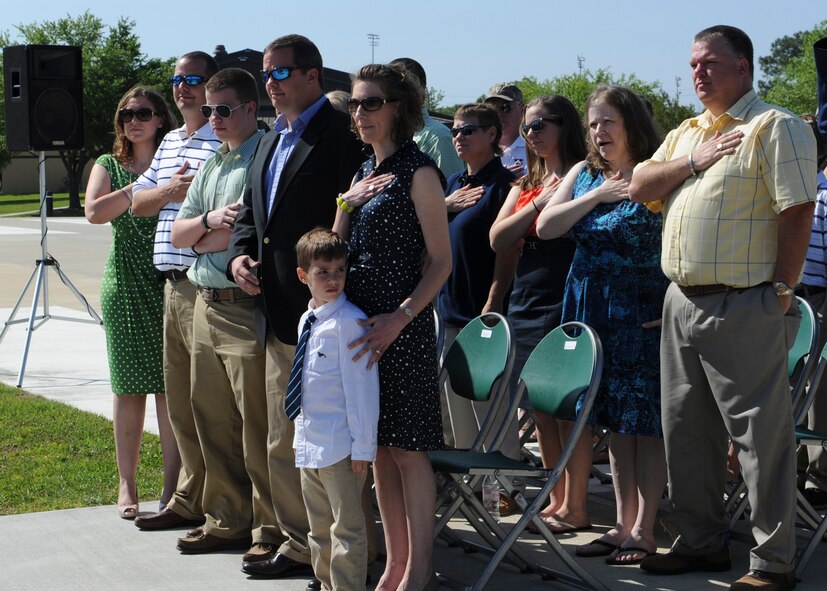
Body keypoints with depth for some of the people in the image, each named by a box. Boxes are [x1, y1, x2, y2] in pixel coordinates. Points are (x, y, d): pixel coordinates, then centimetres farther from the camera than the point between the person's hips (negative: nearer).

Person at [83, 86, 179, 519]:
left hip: (171, 284, -1)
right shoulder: (109, 166, 10)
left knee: (172, 386, -2)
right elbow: (93, 211, -9)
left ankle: (173, 484, 6)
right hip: (125, 285, 1)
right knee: (129, 386, 3)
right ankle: (126, 483, 12)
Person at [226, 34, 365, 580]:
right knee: (283, 445, 15)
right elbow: (250, 213, 24)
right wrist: (239, 256, 4)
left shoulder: (342, 134, -11)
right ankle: (299, 544, 26)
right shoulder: (272, 140, 17)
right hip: (278, 317, 9)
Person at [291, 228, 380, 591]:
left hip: (339, 445, -9)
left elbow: (362, 387, -16)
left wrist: (363, 446, -17)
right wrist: (301, 432, 18)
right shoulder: (307, 321, 10)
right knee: (319, 530, 19)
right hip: (308, 444, 9)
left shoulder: (350, 322, -15)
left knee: (347, 529, -2)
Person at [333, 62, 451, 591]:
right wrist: (349, 202, 1)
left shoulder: (418, 171, -7)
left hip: (403, 325, -8)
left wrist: (400, 318, -20)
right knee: (379, 449, 10)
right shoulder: (366, 173, 16)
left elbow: (441, 261, -12)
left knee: (407, 448, -4)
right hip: (360, 320, 8)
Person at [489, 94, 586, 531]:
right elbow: (498, 240, 5)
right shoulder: (526, 184, 18)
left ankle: (575, 506, 2)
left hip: (565, 305, -7)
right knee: (542, 409, 10)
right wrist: (537, 203, -5)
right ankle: (558, 500, 19)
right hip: (525, 304, 8)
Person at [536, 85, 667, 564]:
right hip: (592, 307, 6)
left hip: (643, 313, -6)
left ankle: (644, 529, 5)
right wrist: (597, 195, -9)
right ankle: (623, 524, 18)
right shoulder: (583, 174, 11)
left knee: (646, 420, -2)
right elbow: (545, 227, 1)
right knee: (615, 420, 11)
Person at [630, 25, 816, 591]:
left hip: (744, 307, -8)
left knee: (762, 435, -4)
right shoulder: (686, 134, 18)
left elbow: (797, 212, -13)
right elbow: (639, 187, 10)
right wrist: (693, 162, -4)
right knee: (687, 430, 14)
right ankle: (701, 542, 27)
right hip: (682, 304, 8)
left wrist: (781, 290, -16)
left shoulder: (776, 127, -7)